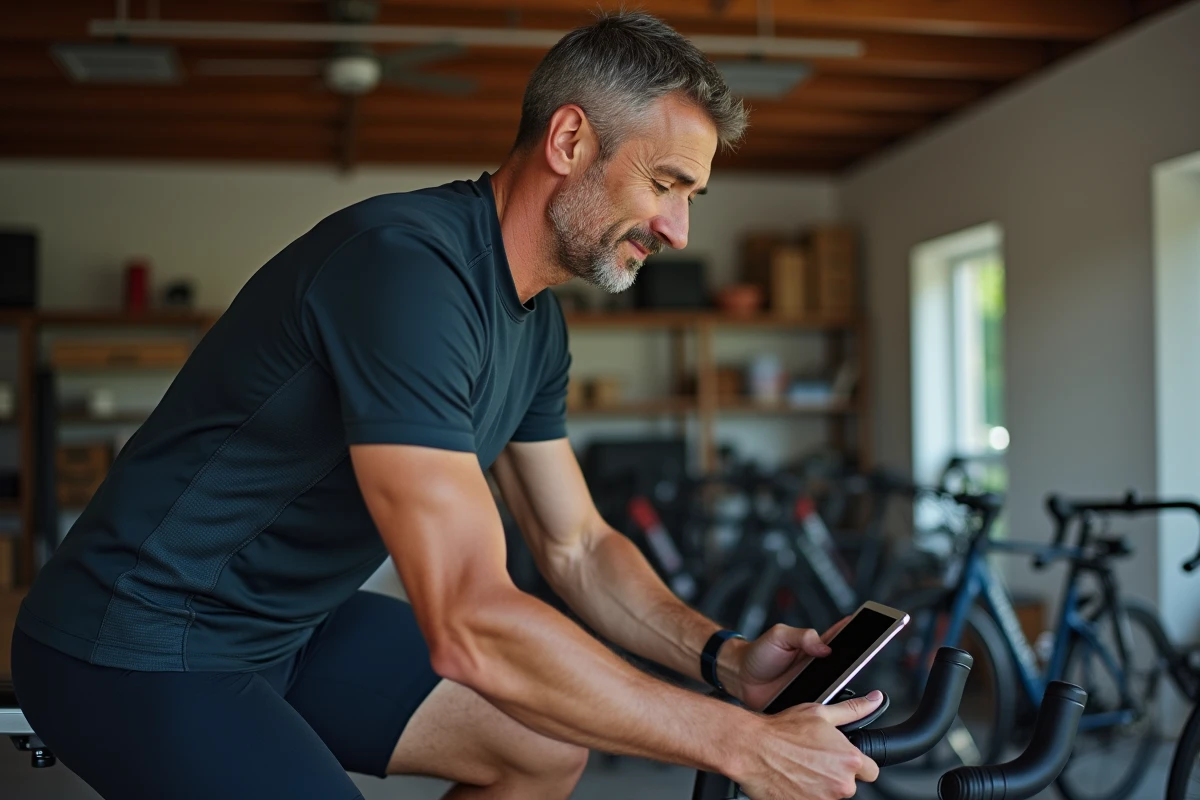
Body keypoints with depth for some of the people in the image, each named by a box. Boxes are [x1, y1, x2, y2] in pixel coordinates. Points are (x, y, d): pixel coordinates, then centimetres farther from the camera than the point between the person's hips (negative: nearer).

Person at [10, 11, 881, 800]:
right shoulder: (407, 266, -29)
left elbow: (577, 547, 10)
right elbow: (470, 625, -33)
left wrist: (724, 658, -7)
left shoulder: (536, 318, 1)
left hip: (291, 620, 9)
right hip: (140, 648, -9)